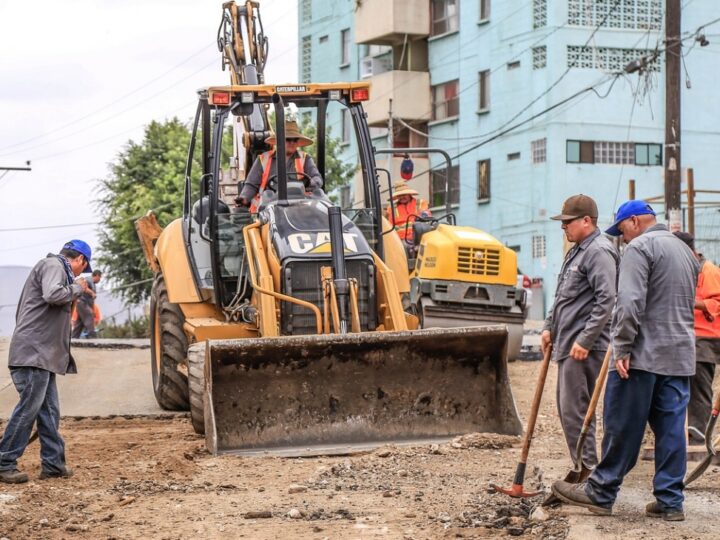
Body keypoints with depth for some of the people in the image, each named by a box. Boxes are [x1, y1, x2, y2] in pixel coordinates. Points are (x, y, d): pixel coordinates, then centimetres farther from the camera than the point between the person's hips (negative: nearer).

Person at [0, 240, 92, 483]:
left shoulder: (57, 268, 23)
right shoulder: (53, 265, -7)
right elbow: (52, 295, -25)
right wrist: (76, 289, -11)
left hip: (43, 354, 11)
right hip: (33, 351, -11)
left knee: (49, 410, 11)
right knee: (28, 407, -9)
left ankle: (53, 463, 14)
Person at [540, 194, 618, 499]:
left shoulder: (599, 252, -14)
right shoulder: (577, 251, 20)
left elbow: (606, 300, -22)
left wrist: (584, 340, -23)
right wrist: (549, 327, 19)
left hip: (584, 348, -11)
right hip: (567, 345, 11)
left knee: (574, 410, -10)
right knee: (567, 409, 13)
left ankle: (588, 472, -5)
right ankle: (583, 472, 20)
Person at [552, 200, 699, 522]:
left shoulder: (639, 248, -8)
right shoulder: (685, 251, 20)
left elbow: (630, 302, -18)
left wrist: (623, 348, -17)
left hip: (643, 355, -8)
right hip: (680, 356, 8)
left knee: (622, 426, -1)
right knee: (671, 428, 6)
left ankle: (600, 493, 6)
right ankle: (670, 501, 5)